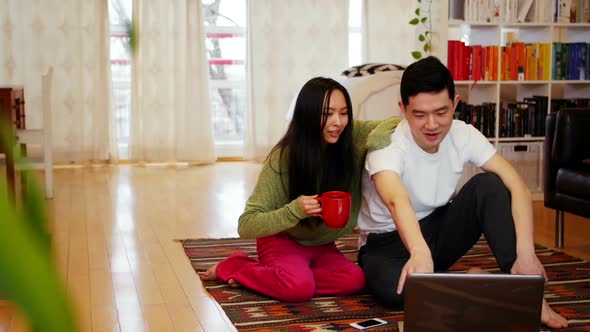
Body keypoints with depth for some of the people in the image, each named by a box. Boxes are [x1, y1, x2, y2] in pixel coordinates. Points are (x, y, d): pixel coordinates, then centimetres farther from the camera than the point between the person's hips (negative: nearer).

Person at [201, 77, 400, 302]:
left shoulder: (353, 138, -15)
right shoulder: (283, 159, -23)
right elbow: (246, 226, -23)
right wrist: (294, 210, -39)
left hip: (322, 246, 5)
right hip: (282, 240, -5)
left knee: (355, 280, -23)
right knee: (299, 287, -33)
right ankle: (233, 267, -3)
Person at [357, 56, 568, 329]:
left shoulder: (463, 135, -12)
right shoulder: (386, 144, -26)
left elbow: (517, 187, -20)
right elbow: (398, 201, -48)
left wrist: (525, 253, -35)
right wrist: (420, 252, -68)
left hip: (438, 230, 4)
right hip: (388, 243, -3)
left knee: (489, 184, -22)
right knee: (393, 289, -38)